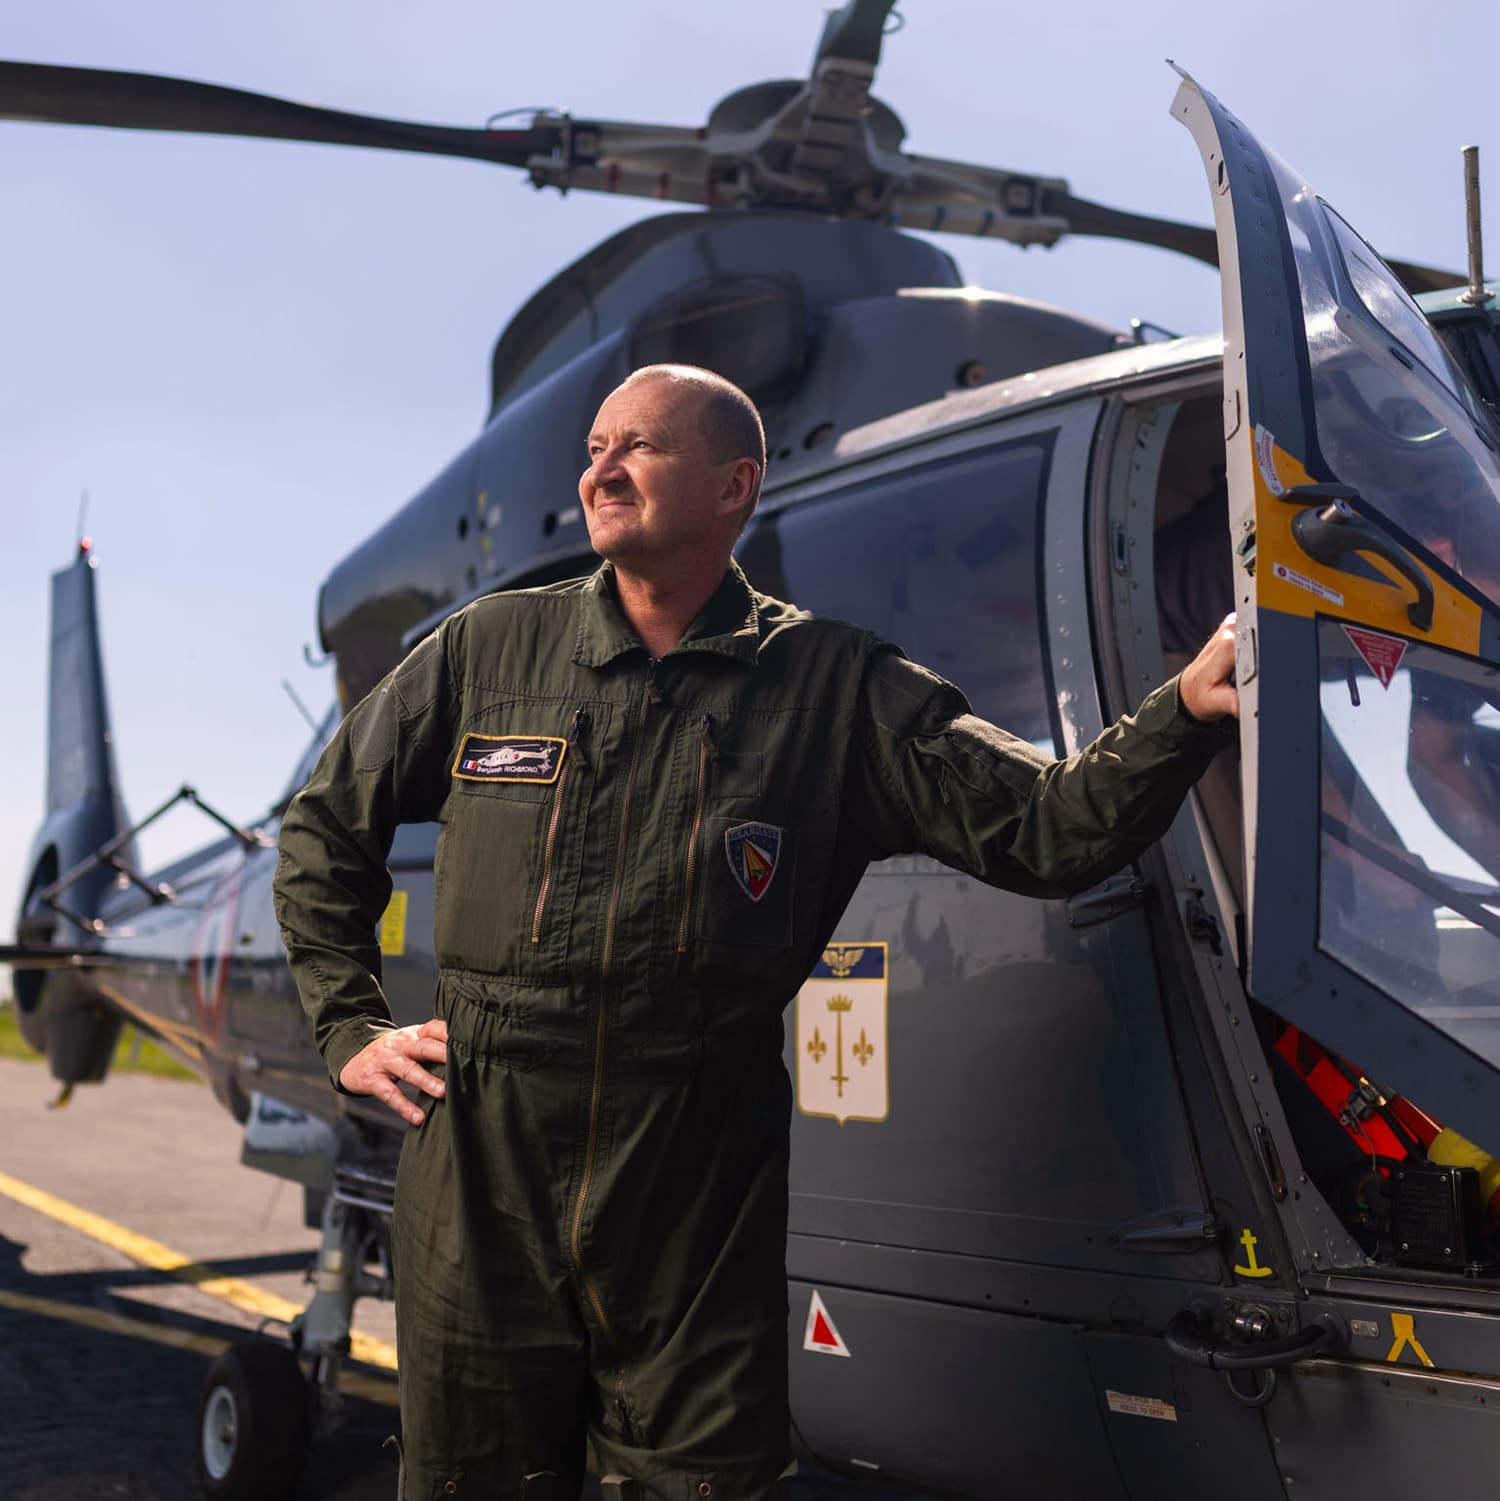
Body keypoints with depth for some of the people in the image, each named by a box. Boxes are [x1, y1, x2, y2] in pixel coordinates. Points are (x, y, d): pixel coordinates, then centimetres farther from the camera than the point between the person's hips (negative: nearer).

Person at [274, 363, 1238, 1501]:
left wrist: (1188, 711, -22)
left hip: (703, 1200, -1)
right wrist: (351, 1028, 9)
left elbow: (1047, 829, -7)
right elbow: (325, 826, 17)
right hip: (484, 1180, 2)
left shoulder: (835, 688, 1)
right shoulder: (491, 650, 5)